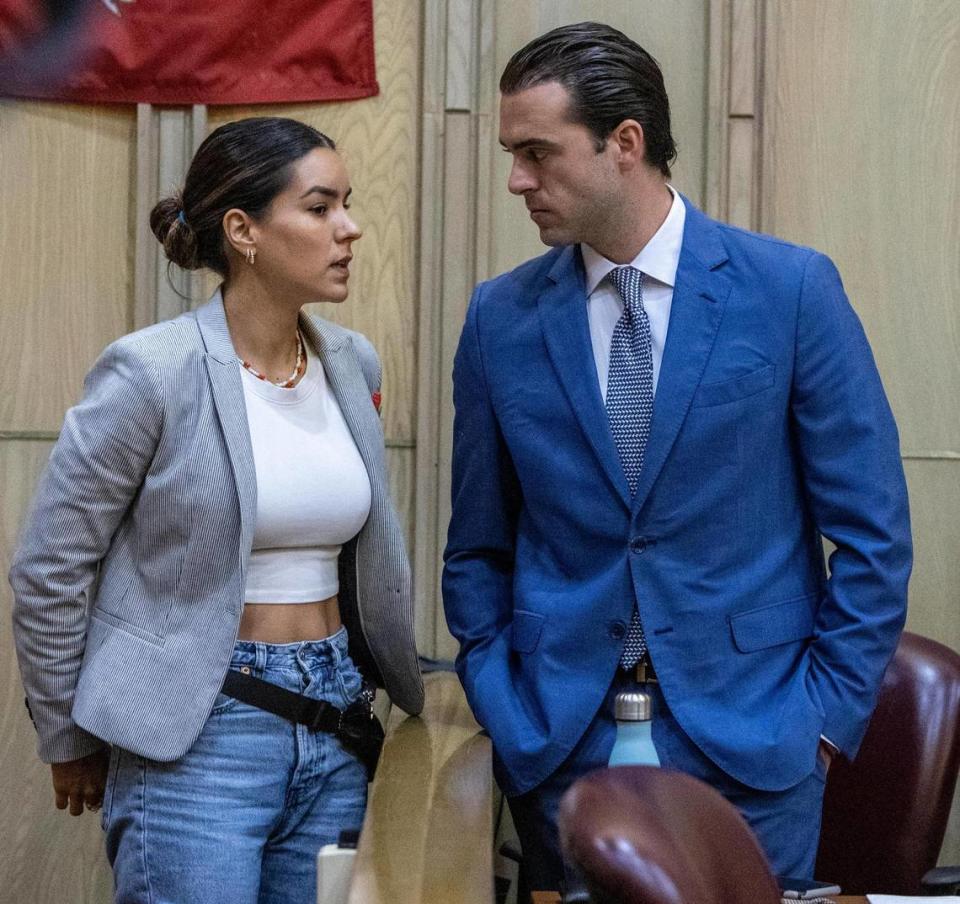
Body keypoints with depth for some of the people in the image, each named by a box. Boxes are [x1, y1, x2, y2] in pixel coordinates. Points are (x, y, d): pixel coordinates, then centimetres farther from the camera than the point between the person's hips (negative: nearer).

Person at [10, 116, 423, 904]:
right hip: (195, 738, -6)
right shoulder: (151, 373, -13)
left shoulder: (354, 364, 5)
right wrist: (71, 743, 3)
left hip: (335, 730, 6)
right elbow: (48, 574, -5)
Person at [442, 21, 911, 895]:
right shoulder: (500, 318, 2)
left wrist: (830, 712, -4)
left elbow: (871, 529, -2)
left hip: (748, 740, -2)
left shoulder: (792, 288, -5)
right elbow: (480, 547, 9)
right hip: (558, 743, 2)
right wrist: (501, 711, 1)